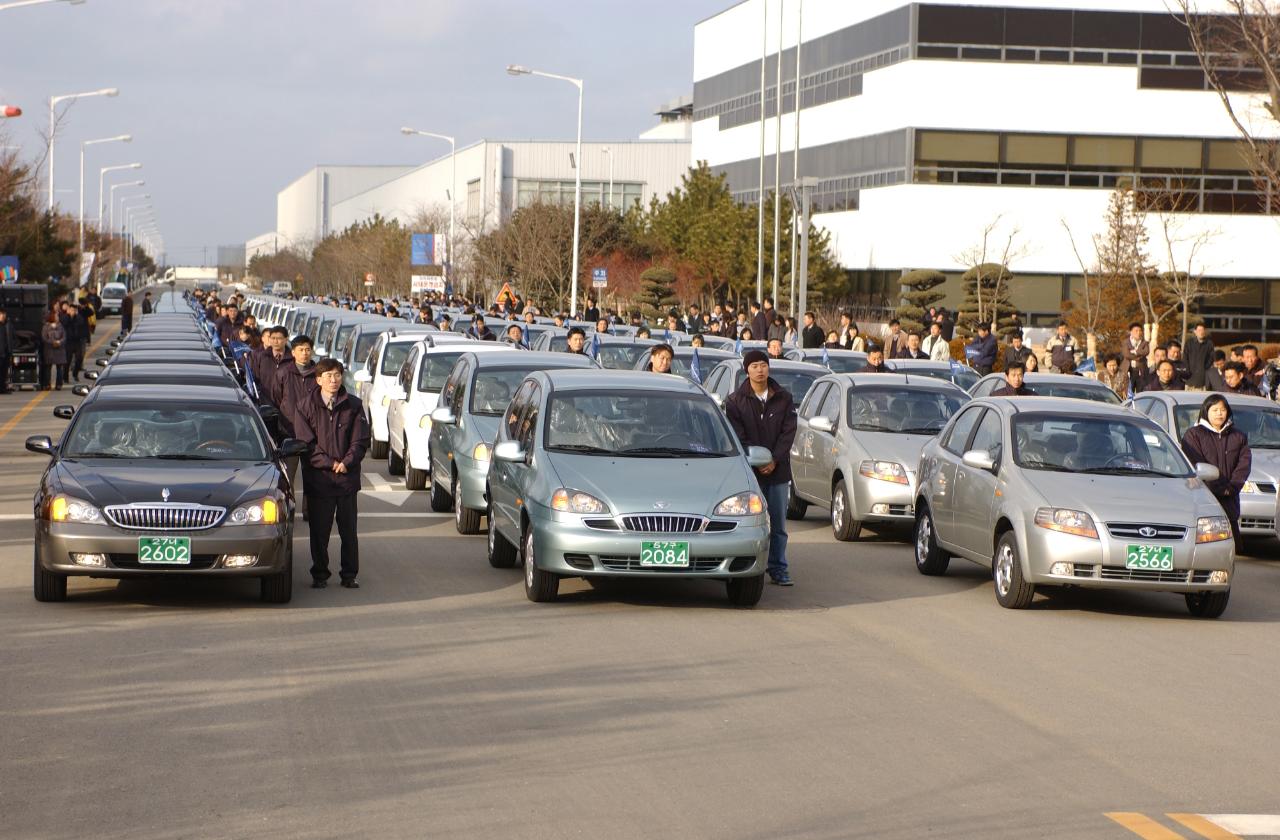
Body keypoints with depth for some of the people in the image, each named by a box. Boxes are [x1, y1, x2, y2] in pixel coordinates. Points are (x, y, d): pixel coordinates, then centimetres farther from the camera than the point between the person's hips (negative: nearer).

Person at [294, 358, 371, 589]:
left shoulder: (353, 405, 4)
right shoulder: (306, 407, 0)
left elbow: (360, 441, 3)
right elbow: (306, 443, -3)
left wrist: (346, 462, -13)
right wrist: (330, 463, -12)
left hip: (348, 477, 1)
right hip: (318, 477, -1)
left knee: (348, 529, 6)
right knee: (319, 531, 4)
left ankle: (349, 574, 14)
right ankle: (319, 575, 15)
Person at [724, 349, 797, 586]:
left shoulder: (784, 398, 7)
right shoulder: (735, 401, 1)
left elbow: (788, 432, 1)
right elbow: (738, 437, -4)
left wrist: (775, 460, -10)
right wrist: (757, 462, -14)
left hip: (778, 470, 2)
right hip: (750, 471, -2)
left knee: (778, 524, 5)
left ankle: (778, 569, 12)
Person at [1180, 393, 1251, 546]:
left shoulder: (1239, 437, 16)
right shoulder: (1194, 435, 3)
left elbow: (1244, 464, 5)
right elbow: (1196, 466, -7)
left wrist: (1231, 487, -10)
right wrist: (1220, 488, -13)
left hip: (1229, 502, 4)